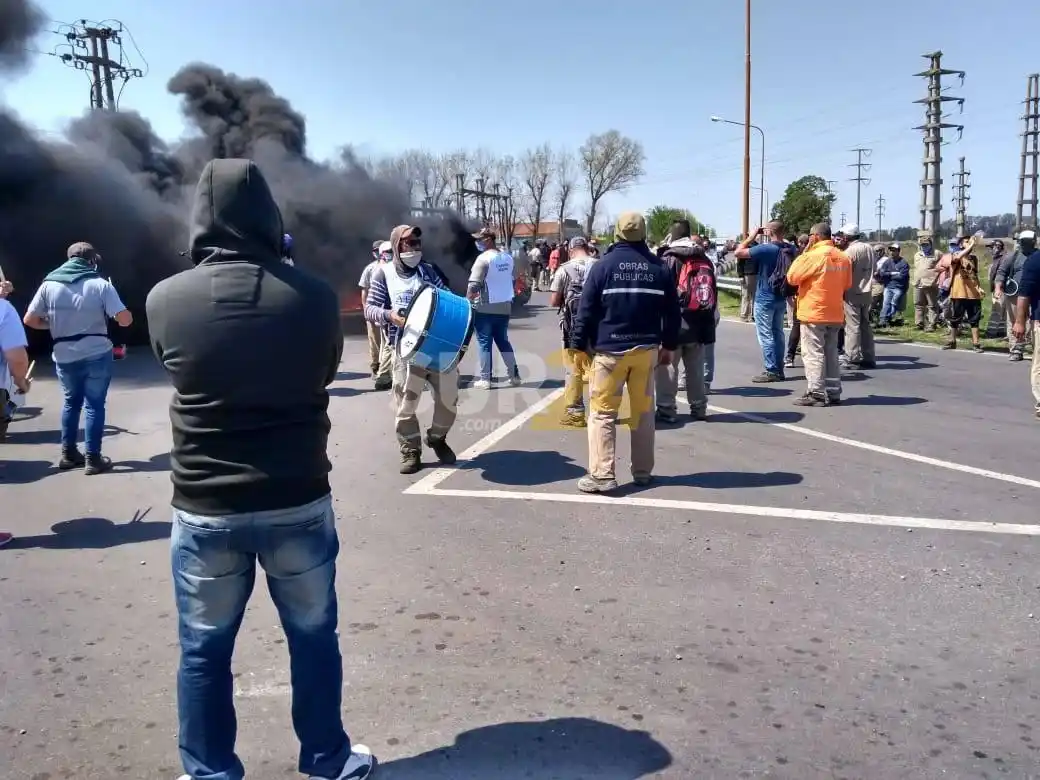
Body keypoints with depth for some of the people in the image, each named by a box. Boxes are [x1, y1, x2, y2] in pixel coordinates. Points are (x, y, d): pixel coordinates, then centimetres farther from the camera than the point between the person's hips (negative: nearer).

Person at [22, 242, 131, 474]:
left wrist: (53, 324, 17)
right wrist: (122, 317, 7)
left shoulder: (49, 284, 0)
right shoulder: (101, 284, -9)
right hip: (97, 355, -3)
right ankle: (93, 459, 8)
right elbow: (125, 320, -15)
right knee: (94, 405, 6)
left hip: (64, 357, 3)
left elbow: (29, 320, 0)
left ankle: (68, 454, 24)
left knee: (71, 402, 21)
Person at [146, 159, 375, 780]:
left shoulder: (165, 300, -8)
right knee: (314, 637, 18)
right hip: (298, 502, 0)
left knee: (205, 651, 17)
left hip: (205, 509, 0)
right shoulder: (314, 296, -9)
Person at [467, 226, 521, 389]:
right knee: (503, 341, 17)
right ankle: (514, 375, 18)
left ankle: (485, 379, 4)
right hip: (504, 307, 7)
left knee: (484, 343, 2)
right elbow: (512, 280, 16)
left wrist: (468, 302, -8)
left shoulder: (483, 258, -15)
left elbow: (473, 285, -20)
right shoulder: (508, 257, 7)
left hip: (485, 308, -6)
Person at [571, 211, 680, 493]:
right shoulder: (658, 268, 5)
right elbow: (672, 311, 8)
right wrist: (669, 345, 17)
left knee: (603, 413, 1)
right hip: (647, 348, 3)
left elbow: (587, 309, -6)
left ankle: (602, 475, -5)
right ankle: (643, 472, 19)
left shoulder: (603, 265, -5)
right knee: (643, 411, 13)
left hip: (610, 349, -3)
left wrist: (581, 344, 1)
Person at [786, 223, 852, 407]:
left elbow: (792, 277, -9)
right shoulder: (843, 257, 6)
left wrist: (803, 254, -2)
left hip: (813, 313, -7)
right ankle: (833, 392, 17)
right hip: (835, 314, 7)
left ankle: (816, 393, -4)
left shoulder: (813, 255, -15)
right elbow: (847, 284, 15)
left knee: (813, 354, -2)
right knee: (831, 353, 13)